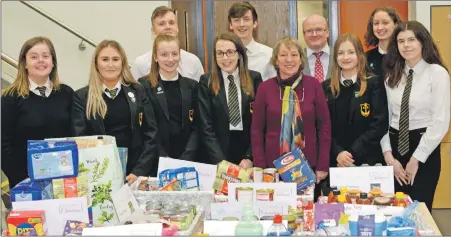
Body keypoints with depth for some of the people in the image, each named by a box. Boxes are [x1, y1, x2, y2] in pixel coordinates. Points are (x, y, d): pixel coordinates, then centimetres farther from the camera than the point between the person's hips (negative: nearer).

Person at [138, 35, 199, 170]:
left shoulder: (191, 86, 9)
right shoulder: (144, 86, -1)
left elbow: (196, 126, 5)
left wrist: (185, 158, -7)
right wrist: (164, 159, -12)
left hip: (188, 161, 3)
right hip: (156, 162, -2)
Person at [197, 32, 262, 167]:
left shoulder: (254, 79, 2)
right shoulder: (206, 82, 0)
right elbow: (206, 127, -6)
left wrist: (250, 157, -10)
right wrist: (221, 161, -15)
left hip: (249, 148, 1)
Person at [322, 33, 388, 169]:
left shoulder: (374, 83, 0)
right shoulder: (326, 87, 7)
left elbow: (379, 124, -7)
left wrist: (353, 153, -13)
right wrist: (337, 152, -12)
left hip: (367, 160, -2)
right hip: (335, 161, 2)